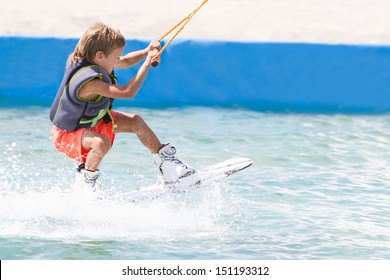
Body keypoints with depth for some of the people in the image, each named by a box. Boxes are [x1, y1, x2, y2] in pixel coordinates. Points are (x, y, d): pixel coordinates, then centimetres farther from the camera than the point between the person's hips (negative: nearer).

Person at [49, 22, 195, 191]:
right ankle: (88, 178, -10)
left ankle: (165, 163, 15)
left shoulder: (92, 61, -11)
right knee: (102, 143, -38)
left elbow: (126, 62, 6)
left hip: (93, 120, 10)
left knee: (135, 122, 2)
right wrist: (148, 61, -33)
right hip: (67, 134, -10)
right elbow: (128, 92, -39)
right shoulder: (89, 82, -39)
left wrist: (146, 52, -13)